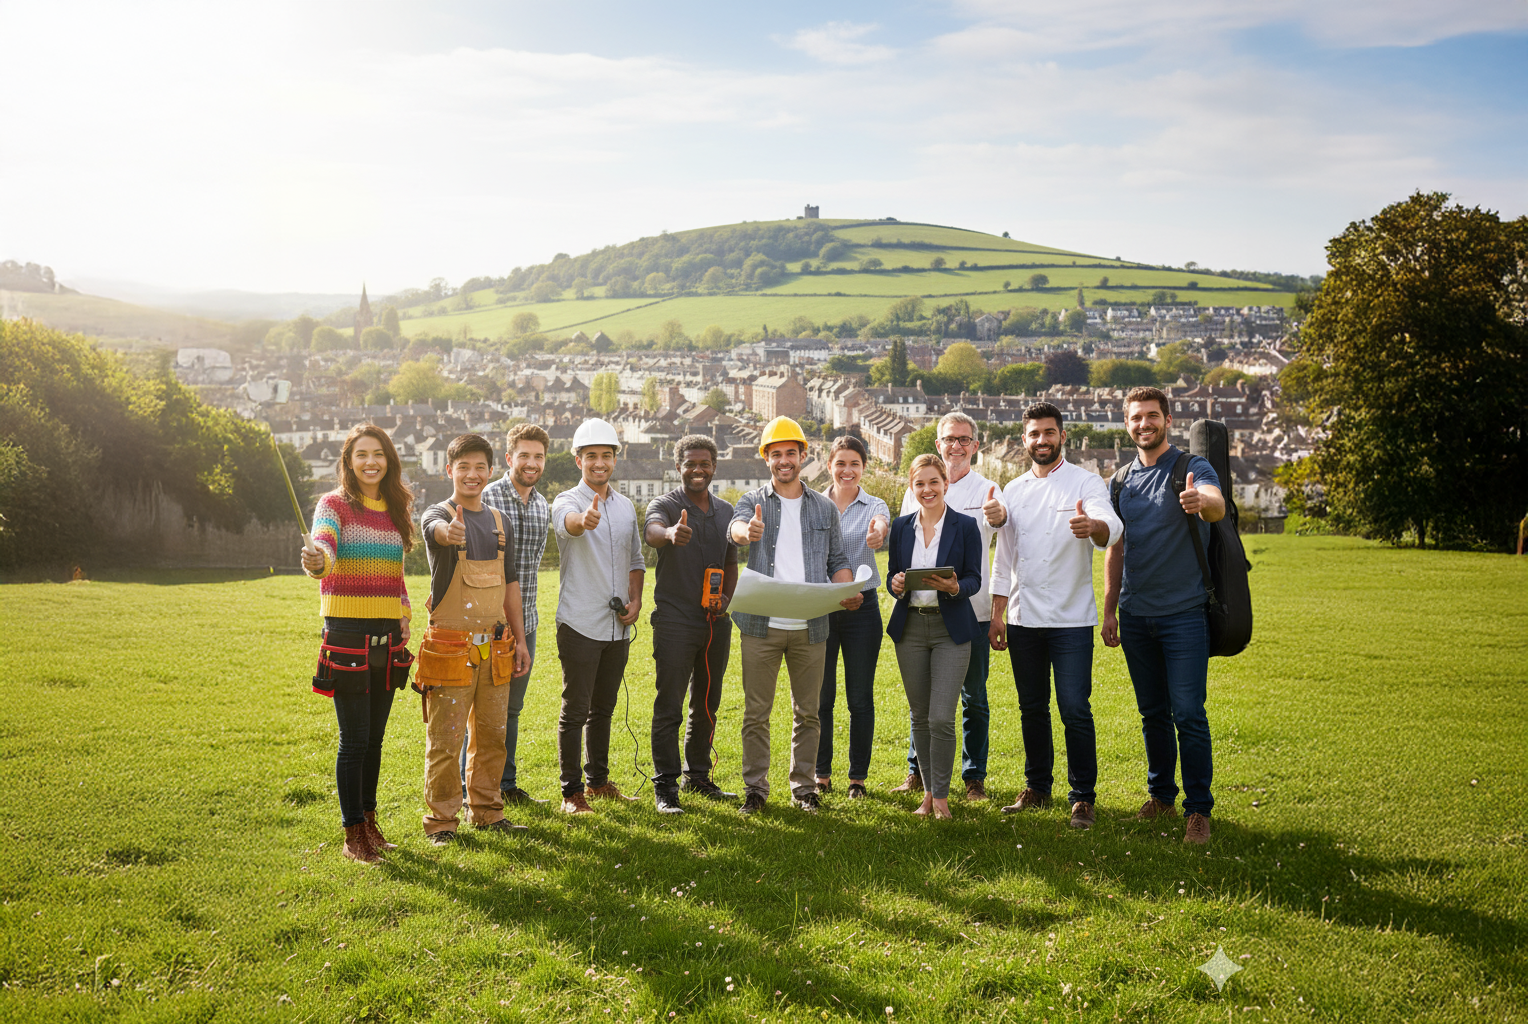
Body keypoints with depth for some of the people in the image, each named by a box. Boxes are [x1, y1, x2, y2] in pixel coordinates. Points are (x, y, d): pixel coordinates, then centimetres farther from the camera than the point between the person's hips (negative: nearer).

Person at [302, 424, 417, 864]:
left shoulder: (397, 508, 12)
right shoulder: (335, 504, -6)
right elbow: (323, 544, -27)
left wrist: (404, 618, 15)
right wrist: (316, 560, -49)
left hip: (387, 637, 6)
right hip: (348, 634, -5)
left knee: (374, 738, 12)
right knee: (354, 740, -3)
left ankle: (370, 822, 24)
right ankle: (353, 834, 8)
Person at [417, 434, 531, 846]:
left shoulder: (499, 521, 13)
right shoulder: (438, 514, -6)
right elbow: (436, 528, -33)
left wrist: (520, 640, 13)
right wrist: (448, 532, -57)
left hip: (495, 647, 6)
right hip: (450, 648, -5)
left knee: (492, 735, 13)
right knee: (445, 739, -3)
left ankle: (486, 811, 26)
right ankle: (441, 820, 10)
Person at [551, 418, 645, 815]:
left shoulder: (626, 506, 12)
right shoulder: (568, 501, -8)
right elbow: (568, 523, -33)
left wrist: (635, 600, 3)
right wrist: (585, 520, -57)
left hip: (618, 626, 6)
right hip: (580, 624, -6)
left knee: (603, 708, 16)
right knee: (575, 711, -1)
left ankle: (599, 779, 27)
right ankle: (571, 790, 7)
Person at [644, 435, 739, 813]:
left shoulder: (725, 511, 13)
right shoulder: (665, 504, -4)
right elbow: (652, 532, -28)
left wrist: (726, 598, 0)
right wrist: (670, 533, -53)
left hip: (716, 623, 6)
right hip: (675, 621, -5)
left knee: (707, 705, 13)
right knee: (669, 707, -4)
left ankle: (698, 776, 25)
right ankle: (665, 786, 2)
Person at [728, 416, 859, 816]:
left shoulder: (824, 508, 12)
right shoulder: (753, 502, 4)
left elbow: (837, 560, 14)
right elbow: (736, 526, -18)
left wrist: (846, 590, -8)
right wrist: (747, 531, -43)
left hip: (810, 626, 2)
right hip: (762, 624, -2)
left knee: (807, 712, 9)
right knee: (756, 712, 2)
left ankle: (804, 788, 20)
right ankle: (755, 788, 12)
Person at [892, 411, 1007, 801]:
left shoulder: (985, 490, 0)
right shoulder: (916, 490, 9)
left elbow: (996, 519, -24)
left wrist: (997, 514, -48)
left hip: (971, 610, -2)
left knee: (973, 696, 5)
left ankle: (974, 776, 16)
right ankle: (918, 772, 21)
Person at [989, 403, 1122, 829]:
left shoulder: (1086, 482, -2)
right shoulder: (1014, 491, 12)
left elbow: (1111, 527, -21)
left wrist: (1092, 526, -45)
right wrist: (996, 615, 11)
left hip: (1071, 618, -4)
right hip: (1023, 618, 5)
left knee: (1075, 709, -7)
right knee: (1032, 708, 12)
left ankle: (1083, 797, 3)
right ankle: (1037, 787, 25)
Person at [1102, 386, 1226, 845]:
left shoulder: (1192, 468, -5)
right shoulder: (1122, 481, 11)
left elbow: (1217, 505, -28)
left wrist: (1202, 501, -52)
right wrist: (1110, 610, 13)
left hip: (1183, 613, -5)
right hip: (1136, 616, 5)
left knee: (1188, 713, -7)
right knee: (1152, 712, 13)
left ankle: (1198, 808, 2)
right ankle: (1161, 794, 26)